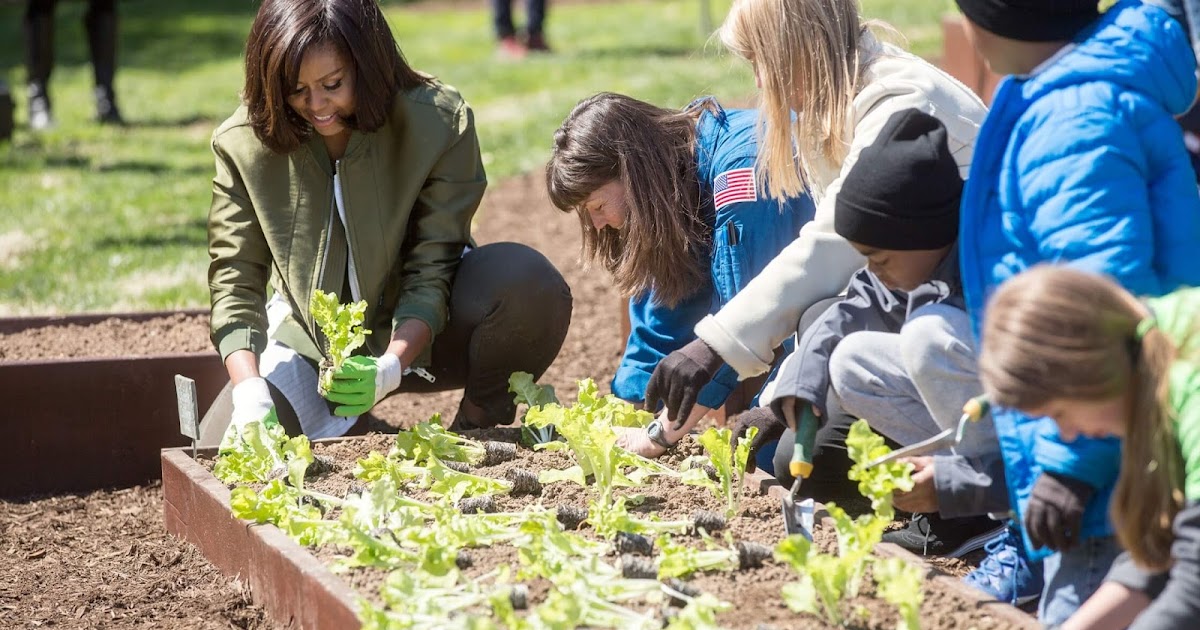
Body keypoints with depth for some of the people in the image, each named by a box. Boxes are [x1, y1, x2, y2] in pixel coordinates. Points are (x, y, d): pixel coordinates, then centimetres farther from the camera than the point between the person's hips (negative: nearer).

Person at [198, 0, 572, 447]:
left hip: (417, 331, -2)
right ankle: (345, 431, 12)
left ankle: (480, 424, -4)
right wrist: (250, 396, -31)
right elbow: (235, 282, -15)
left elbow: (432, 270, -20)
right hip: (311, 339, 2)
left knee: (526, 281, -32)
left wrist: (389, 370, -36)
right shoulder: (243, 144, -15)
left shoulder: (438, 121, -20)